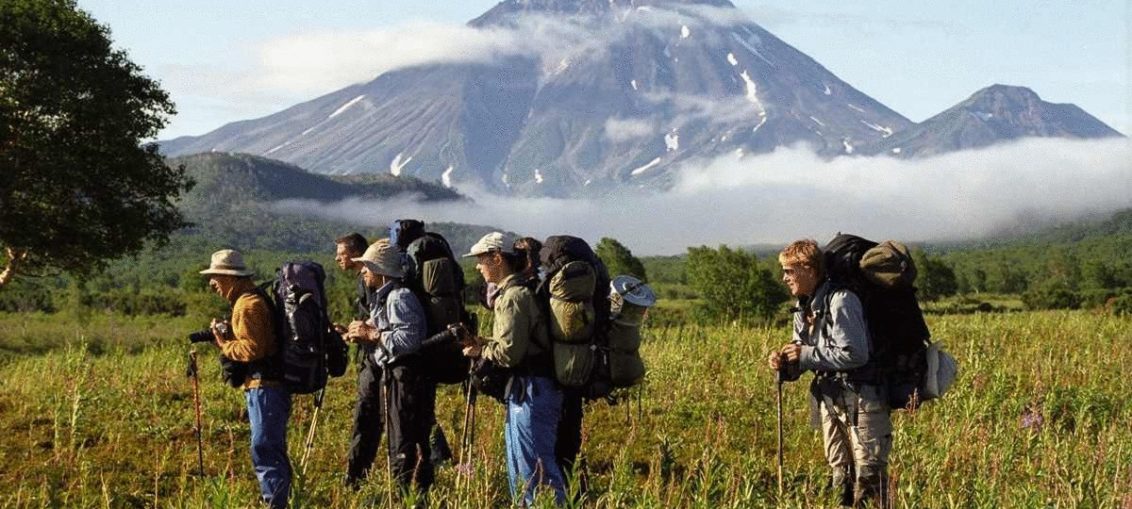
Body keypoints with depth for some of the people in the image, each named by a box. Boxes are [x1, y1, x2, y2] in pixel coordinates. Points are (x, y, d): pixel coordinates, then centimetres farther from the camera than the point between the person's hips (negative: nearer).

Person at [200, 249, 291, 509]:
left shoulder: (248, 304, -15)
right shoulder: (251, 298, 17)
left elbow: (252, 349, -23)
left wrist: (224, 344, -9)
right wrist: (228, 333, 6)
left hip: (264, 387, -11)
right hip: (267, 386, 11)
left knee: (264, 451, -10)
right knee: (273, 451, 16)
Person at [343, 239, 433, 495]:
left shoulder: (399, 298, -14)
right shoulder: (383, 297, 19)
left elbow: (409, 339, -25)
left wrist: (372, 335, -17)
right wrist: (363, 334, 6)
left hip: (404, 377, -10)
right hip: (392, 376, 10)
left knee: (403, 444, -7)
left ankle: (405, 491, -4)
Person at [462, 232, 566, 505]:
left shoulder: (514, 296, -16)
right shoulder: (520, 290, 14)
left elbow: (509, 352, -21)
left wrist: (481, 350, -4)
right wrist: (483, 343, 8)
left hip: (532, 390, -10)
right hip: (524, 387, 10)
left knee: (535, 467, -7)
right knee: (519, 465, 18)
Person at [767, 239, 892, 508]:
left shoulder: (840, 301, -18)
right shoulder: (803, 309, 9)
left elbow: (856, 354, -24)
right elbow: (805, 360, 16)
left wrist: (806, 354, -18)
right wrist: (786, 364, -6)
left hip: (861, 399, -9)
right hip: (829, 400, 9)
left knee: (868, 476, -7)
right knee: (841, 477, 13)